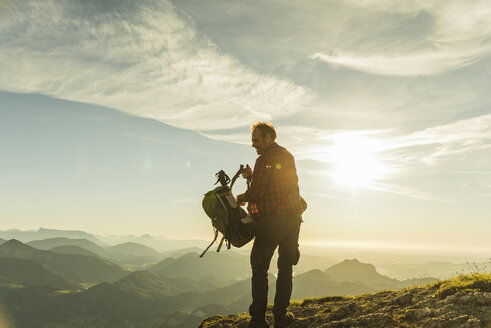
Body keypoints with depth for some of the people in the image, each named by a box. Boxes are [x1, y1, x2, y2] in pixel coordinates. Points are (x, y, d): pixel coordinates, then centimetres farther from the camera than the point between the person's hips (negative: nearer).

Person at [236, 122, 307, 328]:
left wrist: (241, 198, 5)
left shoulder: (265, 159, -13)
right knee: (286, 268, 14)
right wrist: (252, 176, 10)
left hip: (270, 220, -7)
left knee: (259, 268, 5)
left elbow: (256, 192, -14)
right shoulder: (287, 156, 13)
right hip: (293, 217, 7)